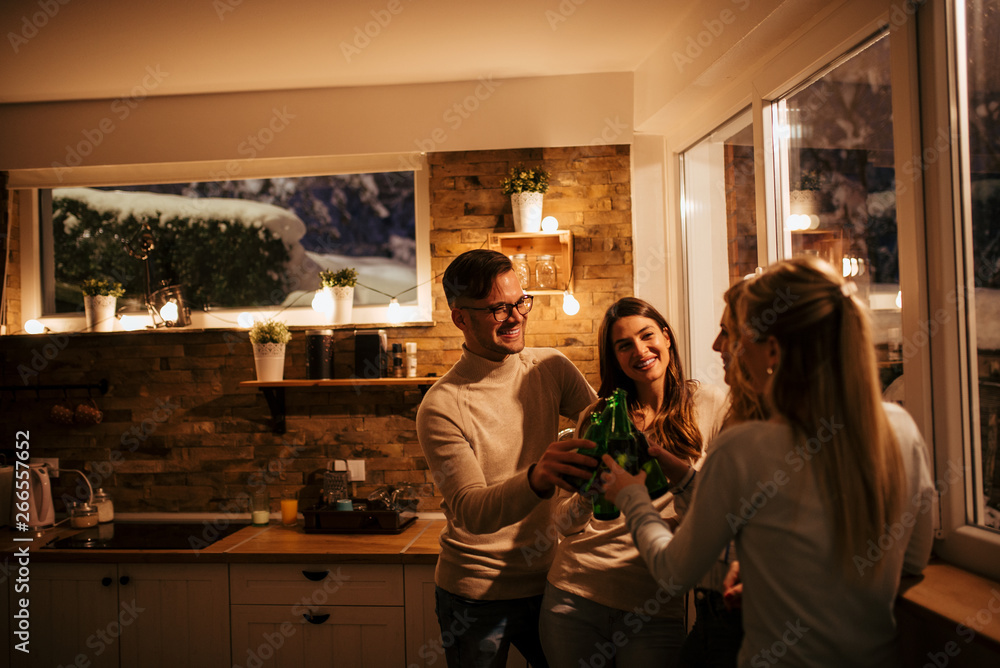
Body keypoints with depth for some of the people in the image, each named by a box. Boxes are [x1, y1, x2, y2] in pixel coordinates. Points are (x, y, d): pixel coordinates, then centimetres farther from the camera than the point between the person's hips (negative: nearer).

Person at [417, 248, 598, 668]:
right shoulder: (441, 407, -17)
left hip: (546, 577, 4)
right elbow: (471, 511, -23)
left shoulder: (552, 369, -3)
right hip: (476, 593, -4)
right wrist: (536, 478, -42)